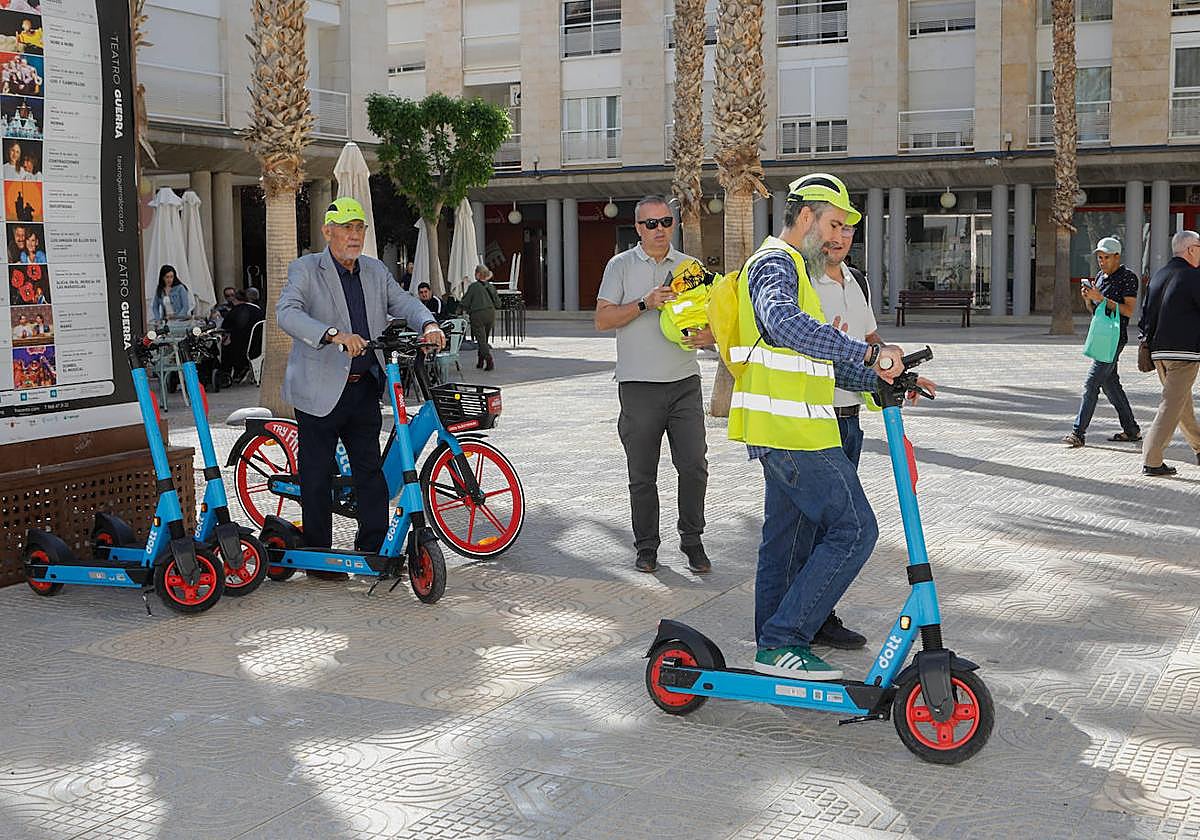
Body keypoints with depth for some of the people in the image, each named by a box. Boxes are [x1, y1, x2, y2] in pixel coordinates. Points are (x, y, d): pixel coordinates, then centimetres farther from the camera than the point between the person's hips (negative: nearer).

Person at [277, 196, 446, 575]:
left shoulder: (376, 271, 12)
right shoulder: (306, 270, -6)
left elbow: (402, 302, 5)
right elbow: (287, 313, -22)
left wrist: (428, 324, -19)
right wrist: (334, 334, -38)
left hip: (365, 388, 5)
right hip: (321, 390, -5)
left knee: (371, 472, 9)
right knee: (317, 476, 3)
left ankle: (374, 549, 19)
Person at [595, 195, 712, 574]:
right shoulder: (620, 265, 5)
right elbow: (602, 319, -2)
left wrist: (708, 335, -8)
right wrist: (645, 304, -14)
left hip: (684, 382, 2)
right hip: (638, 384, -2)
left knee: (694, 465, -3)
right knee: (642, 473, 5)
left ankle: (692, 540, 12)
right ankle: (646, 546, 17)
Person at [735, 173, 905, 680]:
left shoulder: (794, 268, 25)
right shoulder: (775, 263, -10)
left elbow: (818, 361, 24)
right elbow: (784, 323, -34)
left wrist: (882, 379, 11)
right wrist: (869, 353, -38)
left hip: (780, 430, 11)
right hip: (793, 430, -11)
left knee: (784, 536, 16)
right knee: (854, 530, -12)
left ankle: (774, 647, 26)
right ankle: (781, 644, -10)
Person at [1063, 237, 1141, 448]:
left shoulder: (1128, 277, -8)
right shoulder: (1100, 276, 16)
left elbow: (1128, 310, -15)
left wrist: (1102, 298, -21)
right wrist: (1088, 298, -1)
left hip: (1113, 338, -9)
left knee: (1091, 384, -13)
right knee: (1110, 385, 12)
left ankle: (1078, 433, -13)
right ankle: (1131, 430, 21)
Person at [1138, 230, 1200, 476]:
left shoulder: (1158, 276, 11)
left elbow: (1146, 312, 14)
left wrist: (1147, 338, 19)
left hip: (1158, 351, 8)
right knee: (1172, 405, -6)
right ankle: (1152, 461, -9)